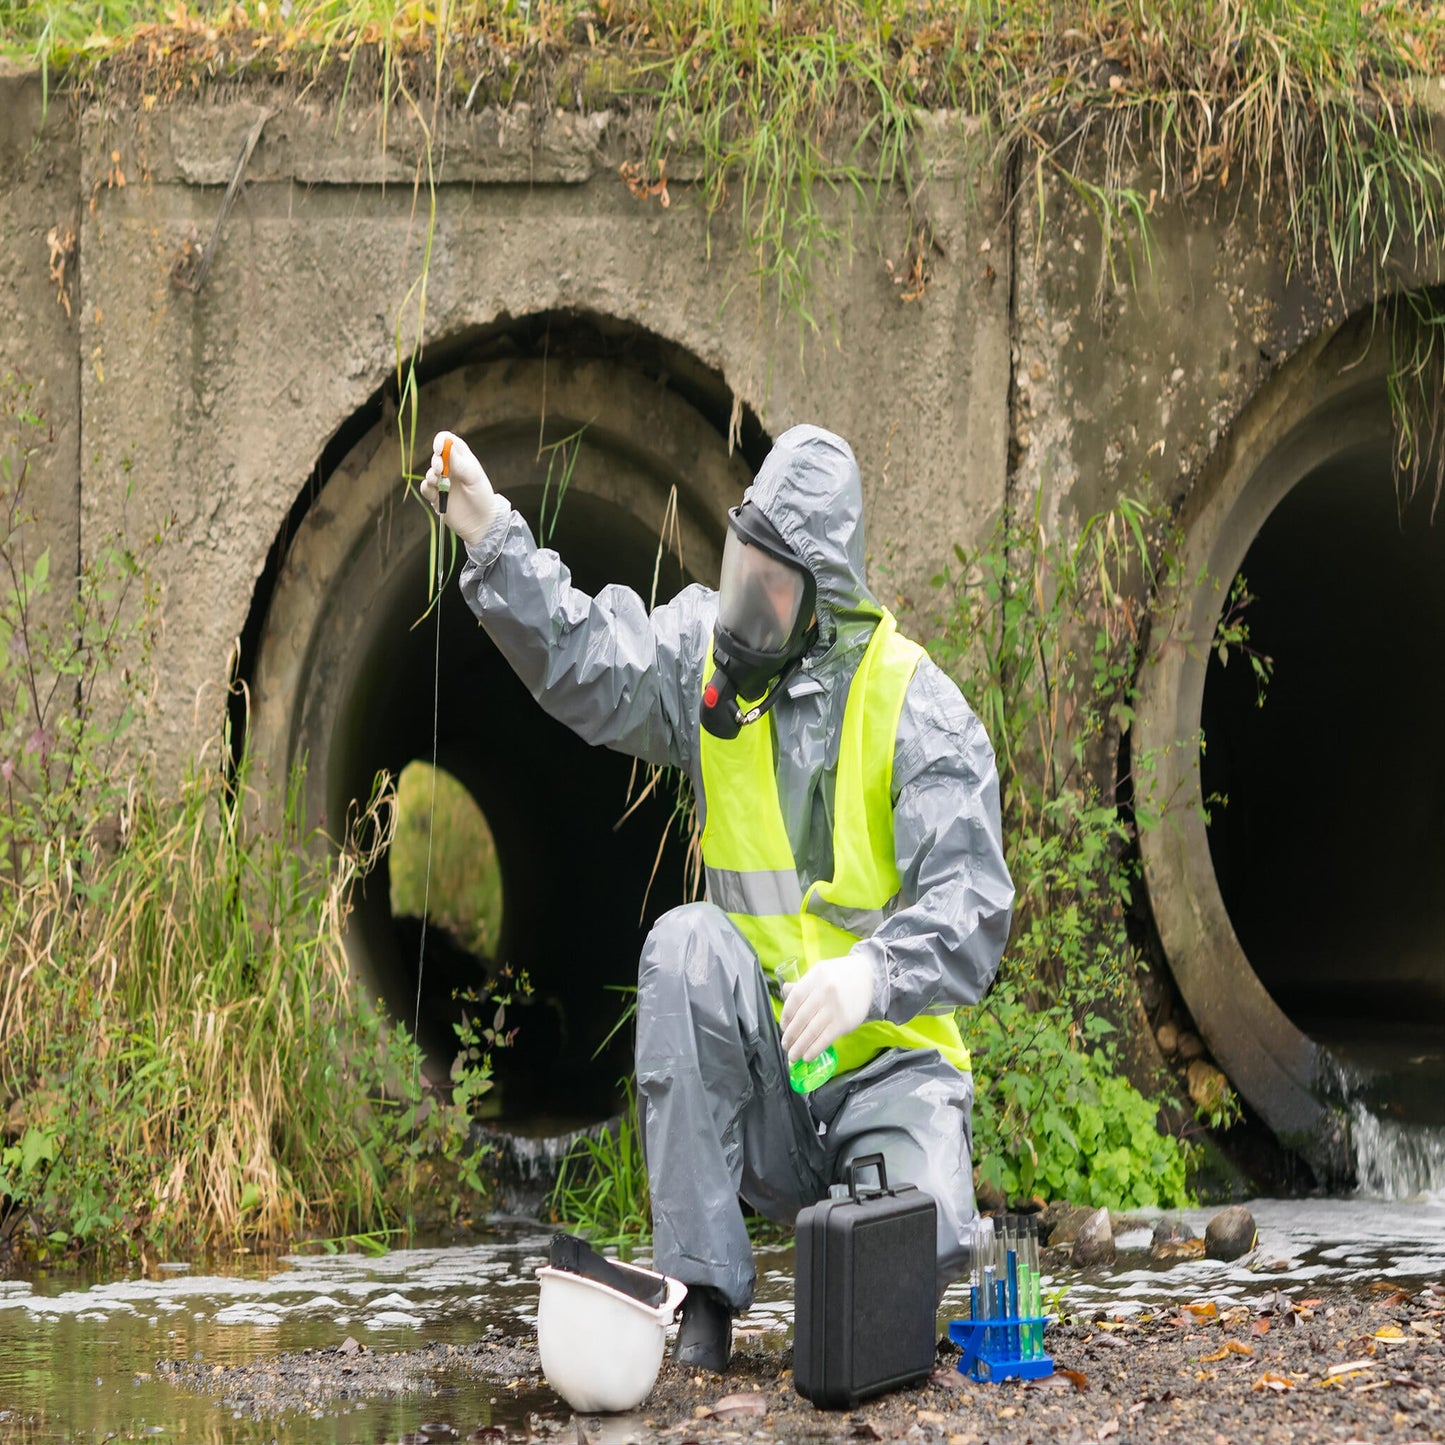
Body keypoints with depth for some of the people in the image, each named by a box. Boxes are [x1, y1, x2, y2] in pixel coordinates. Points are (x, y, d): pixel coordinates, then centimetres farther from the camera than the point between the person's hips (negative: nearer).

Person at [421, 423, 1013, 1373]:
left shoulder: (919, 711, -11)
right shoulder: (708, 651, 2)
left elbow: (969, 912, -17)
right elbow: (584, 660, -14)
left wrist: (872, 975, -35)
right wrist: (492, 538, -27)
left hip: (888, 1065, -3)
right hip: (756, 1080, 3)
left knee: (922, 1240, -32)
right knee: (686, 945, -29)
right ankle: (705, 1294, -24)